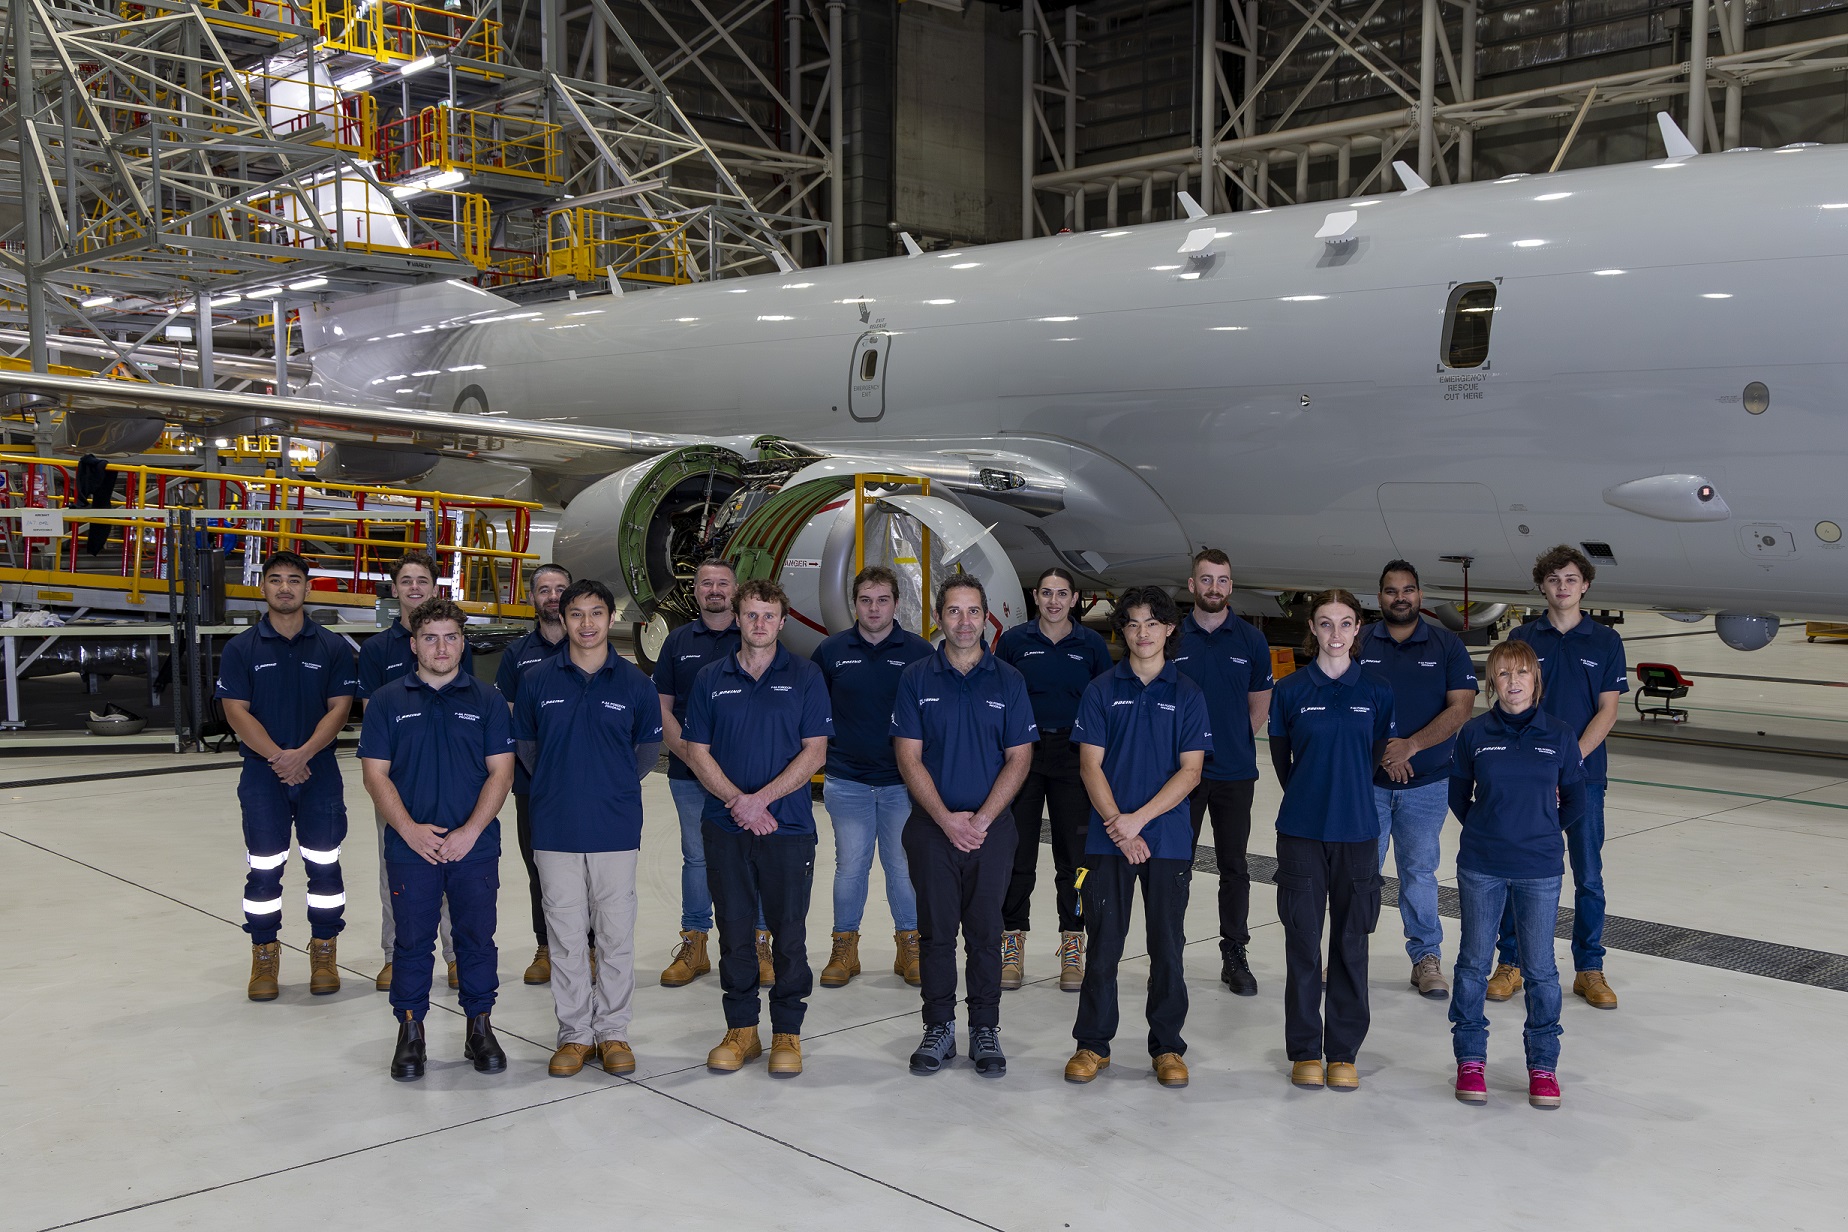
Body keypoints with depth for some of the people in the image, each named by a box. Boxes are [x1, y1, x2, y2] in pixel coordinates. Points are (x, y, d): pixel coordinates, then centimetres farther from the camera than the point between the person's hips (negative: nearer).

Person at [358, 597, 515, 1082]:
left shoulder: (486, 700, 3)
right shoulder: (388, 701, 3)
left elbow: (501, 772, -1)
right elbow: (375, 774, -1)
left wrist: (469, 832, -11)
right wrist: (411, 830, -12)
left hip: (475, 846, 0)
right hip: (410, 848, 0)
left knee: (477, 939, 7)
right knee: (412, 941, 7)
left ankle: (480, 1028, 21)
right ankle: (411, 1032, 19)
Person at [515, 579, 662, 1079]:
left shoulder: (633, 682, -1)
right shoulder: (538, 679, 0)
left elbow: (649, 747, 12)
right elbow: (526, 744, 13)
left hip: (616, 828, 0)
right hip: (556, 828, 1)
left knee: (616, 934, 6)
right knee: (566, 935, 7)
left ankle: (612, 1031, 18)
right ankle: (574, 1032, 18)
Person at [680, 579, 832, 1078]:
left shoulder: (805, 677, 1)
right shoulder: (710, 679, 7)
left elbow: (814, 752, -4)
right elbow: (696, 751, 3)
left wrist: (760, 799, -13)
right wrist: (737, 802, -10)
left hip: (788, 825, -2)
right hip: (725, 826, 2)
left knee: (788, 931, 2)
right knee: (734, 930, 8)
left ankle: (787, 1032, 14)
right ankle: (741, 1029, 20)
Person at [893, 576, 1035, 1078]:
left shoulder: (1008, 681, 3)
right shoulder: (916, 679, 2)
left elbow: (1019, 759, 0)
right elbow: (909, 758, -2)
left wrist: (982, 819, -10)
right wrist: (945, 818, -11)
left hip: (991, 827, 0)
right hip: (932, 827, 0)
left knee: (985, 931, 6)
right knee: (935, 931, 6)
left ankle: (985, 1031, 17)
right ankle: (939, 1028, 17)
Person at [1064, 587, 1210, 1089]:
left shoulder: (1187, 694, 3)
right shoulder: (1102, 691, 4)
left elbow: (1190, 771, -3)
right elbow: (1091, 765, -1)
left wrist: (1139, 818, -13)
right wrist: (1118, 827, -12)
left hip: (1169, 839, 0)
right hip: (1108, 838, 0)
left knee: (1167, 947, 6)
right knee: (1103, 944, 5)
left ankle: (1167, 1047, 18)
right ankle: (1093, 1043, 17)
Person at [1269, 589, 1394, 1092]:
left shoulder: (1376, 692, 1)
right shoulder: (1291, 690, -1)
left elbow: (1375, 757, 12)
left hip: (1356, 830, 1)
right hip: (1301, 832, -1)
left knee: (1351, 942, 6)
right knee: (1303, 941, 4)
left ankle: (1343, 1052, 18)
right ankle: (1305, 1051, 16)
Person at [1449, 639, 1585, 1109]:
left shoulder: (1560, 736, -3)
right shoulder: (1475, 733, -3)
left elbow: (1575, 800, 9)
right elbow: (1458, 794, 9)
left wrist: (1545, 833, 11)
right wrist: (1485, 831, 9)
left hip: (1540, 871, 0)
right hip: (1480, 870, 0)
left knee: (1540, 969, 6)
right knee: (1474, 963, 8)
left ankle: (1543, 1064, 20)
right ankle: (1470, 1058, 22)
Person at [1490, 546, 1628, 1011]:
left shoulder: (1605, 641, 3)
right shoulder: (1523, 638, 4)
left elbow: (1608, 711, -1)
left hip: (1584, 774, 0)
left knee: (1588, 876, 4)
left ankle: (1589, 970, 16)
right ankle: (1511, 963, 16)